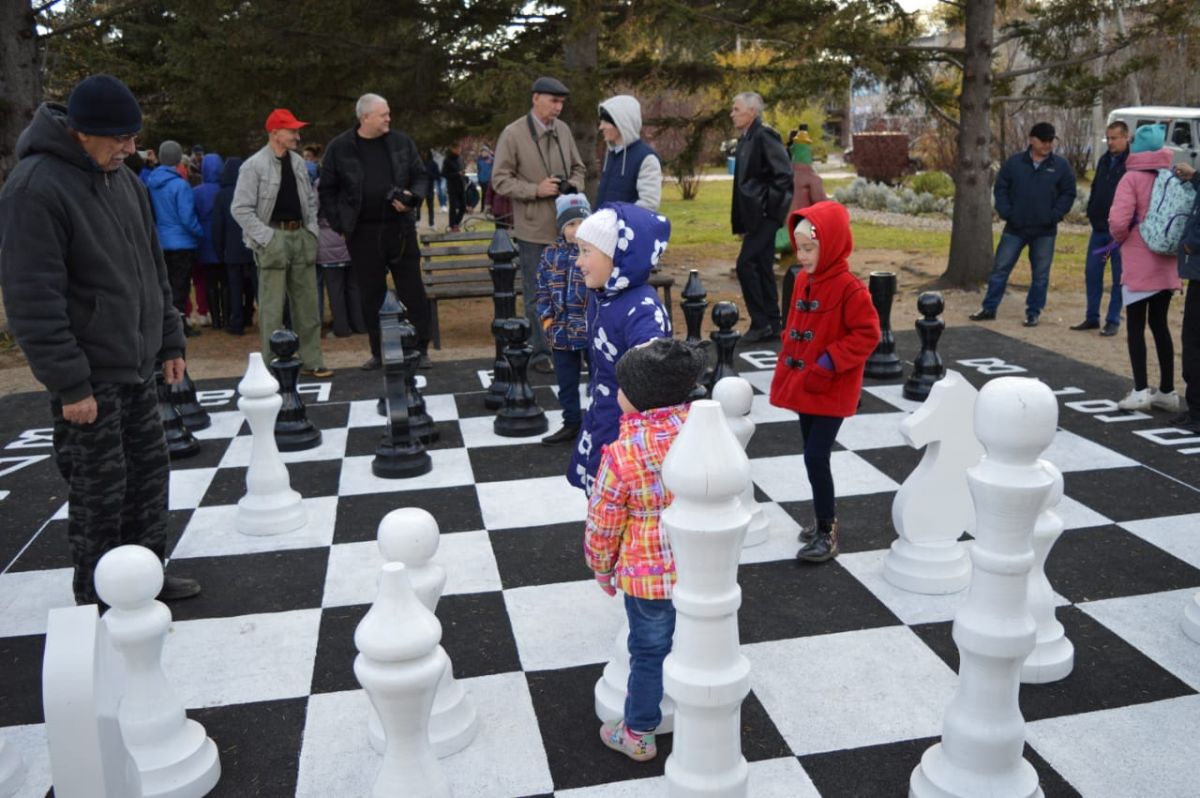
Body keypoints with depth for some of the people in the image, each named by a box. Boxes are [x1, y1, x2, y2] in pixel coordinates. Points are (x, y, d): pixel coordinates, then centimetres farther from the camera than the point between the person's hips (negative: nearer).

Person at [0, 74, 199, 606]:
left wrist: (169, 341, 14)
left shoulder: (122, 178, 9)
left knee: (149, 472, 13)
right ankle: (97, 601, 17)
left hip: (137, 364, 8)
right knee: (99, 489, 1)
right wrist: (68, 383, -20)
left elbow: (152, 269, 17)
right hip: (88, 378, -8)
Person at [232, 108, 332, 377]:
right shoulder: (254, 166, -8)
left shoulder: (298, 162, 12)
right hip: (273, 238, -6)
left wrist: (312, 230, 8)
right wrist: (266, 237, -14)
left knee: (307, 304, 9)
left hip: (301, 236, 6)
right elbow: (240, 209, -10)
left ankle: (311, 361, 18)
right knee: (272, 308, -4)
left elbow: (310, 200, 21)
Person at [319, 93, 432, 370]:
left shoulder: (400, 142, 5)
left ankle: (420, 350, 14)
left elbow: (421, 177, 11)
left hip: (400, 230, 1)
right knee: (371, 296, 7)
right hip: (363, 233, -1)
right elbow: (327, 190, 6)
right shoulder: (339, 148, 0)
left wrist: (412, 198, -9)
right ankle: (378, 353, 19)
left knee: (413, 292, 3)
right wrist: (340, 223, -3)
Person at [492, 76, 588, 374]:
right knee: (536, 294, 4)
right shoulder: (513, 134, -7)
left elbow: (578, 168, 18)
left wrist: (574, 185, -3)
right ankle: (539, 352, 15)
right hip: (533, 227, -5)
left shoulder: (563, 130, 7)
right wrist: (536, 190, -18)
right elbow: (500, 180, -8)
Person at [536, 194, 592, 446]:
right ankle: (571, 425, 30)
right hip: (562, 331, 5)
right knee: (566, 382, 15)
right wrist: (547, 317, 0)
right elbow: (542, 288, 8)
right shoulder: (551, 253, 2)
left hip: (595, 330, -4)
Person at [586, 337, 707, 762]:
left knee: (649, 652, 13)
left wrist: (602, 568, 5)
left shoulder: (623, 454, -24)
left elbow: (603, 523, -14)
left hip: (649, 573, -4)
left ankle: (638, 735, 31)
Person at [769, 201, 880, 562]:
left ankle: (826, 533, 3)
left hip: (832, 390, -8)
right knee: (814, 455, 15)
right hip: (803, 386, 8)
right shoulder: (803, 281, 7)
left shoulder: (849, 287, -16)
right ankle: (827, 518, 32)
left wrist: (830, 362, -22)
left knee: (815, 457, -9)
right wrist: (786, 371, 13)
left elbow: (867, 334, -16)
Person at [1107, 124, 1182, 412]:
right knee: (1159, 324, 14)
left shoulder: (1133, 178, -10)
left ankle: (1141, 391, -2)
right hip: (1167, 263, 5)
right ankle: (1167, 391, 17)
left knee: (1135, 326, 2)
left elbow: (1118, 221, -20)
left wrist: (1121, 237, 0)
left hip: (1139, 264, -5)